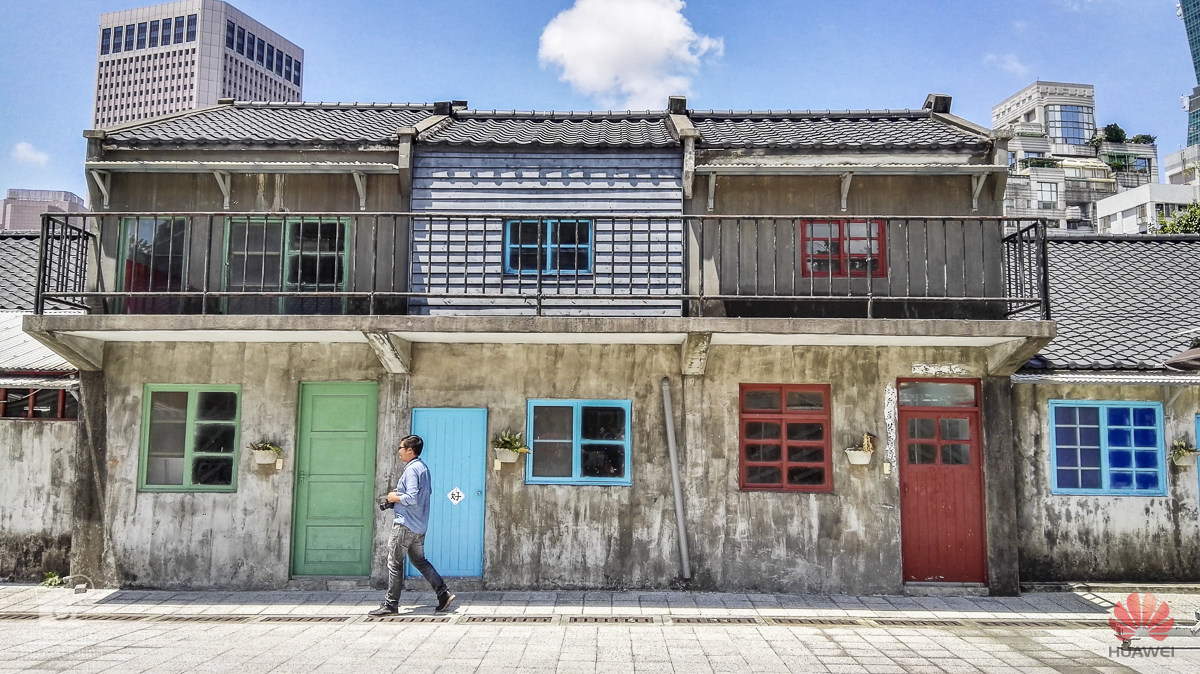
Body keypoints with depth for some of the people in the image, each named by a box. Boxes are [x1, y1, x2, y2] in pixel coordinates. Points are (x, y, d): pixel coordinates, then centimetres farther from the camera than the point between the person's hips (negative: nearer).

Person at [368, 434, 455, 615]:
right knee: (419, 560, 17)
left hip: (405, 525, -10)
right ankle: (443, 593, 12)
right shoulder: (423, 467, 12)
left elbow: (412, 498, -26)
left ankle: (390, 605, 8)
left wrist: (395, 498, -10)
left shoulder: (411, 469, -18)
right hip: (420, 525, 10)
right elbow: (428, 491, 23)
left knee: (395, 563, 0)